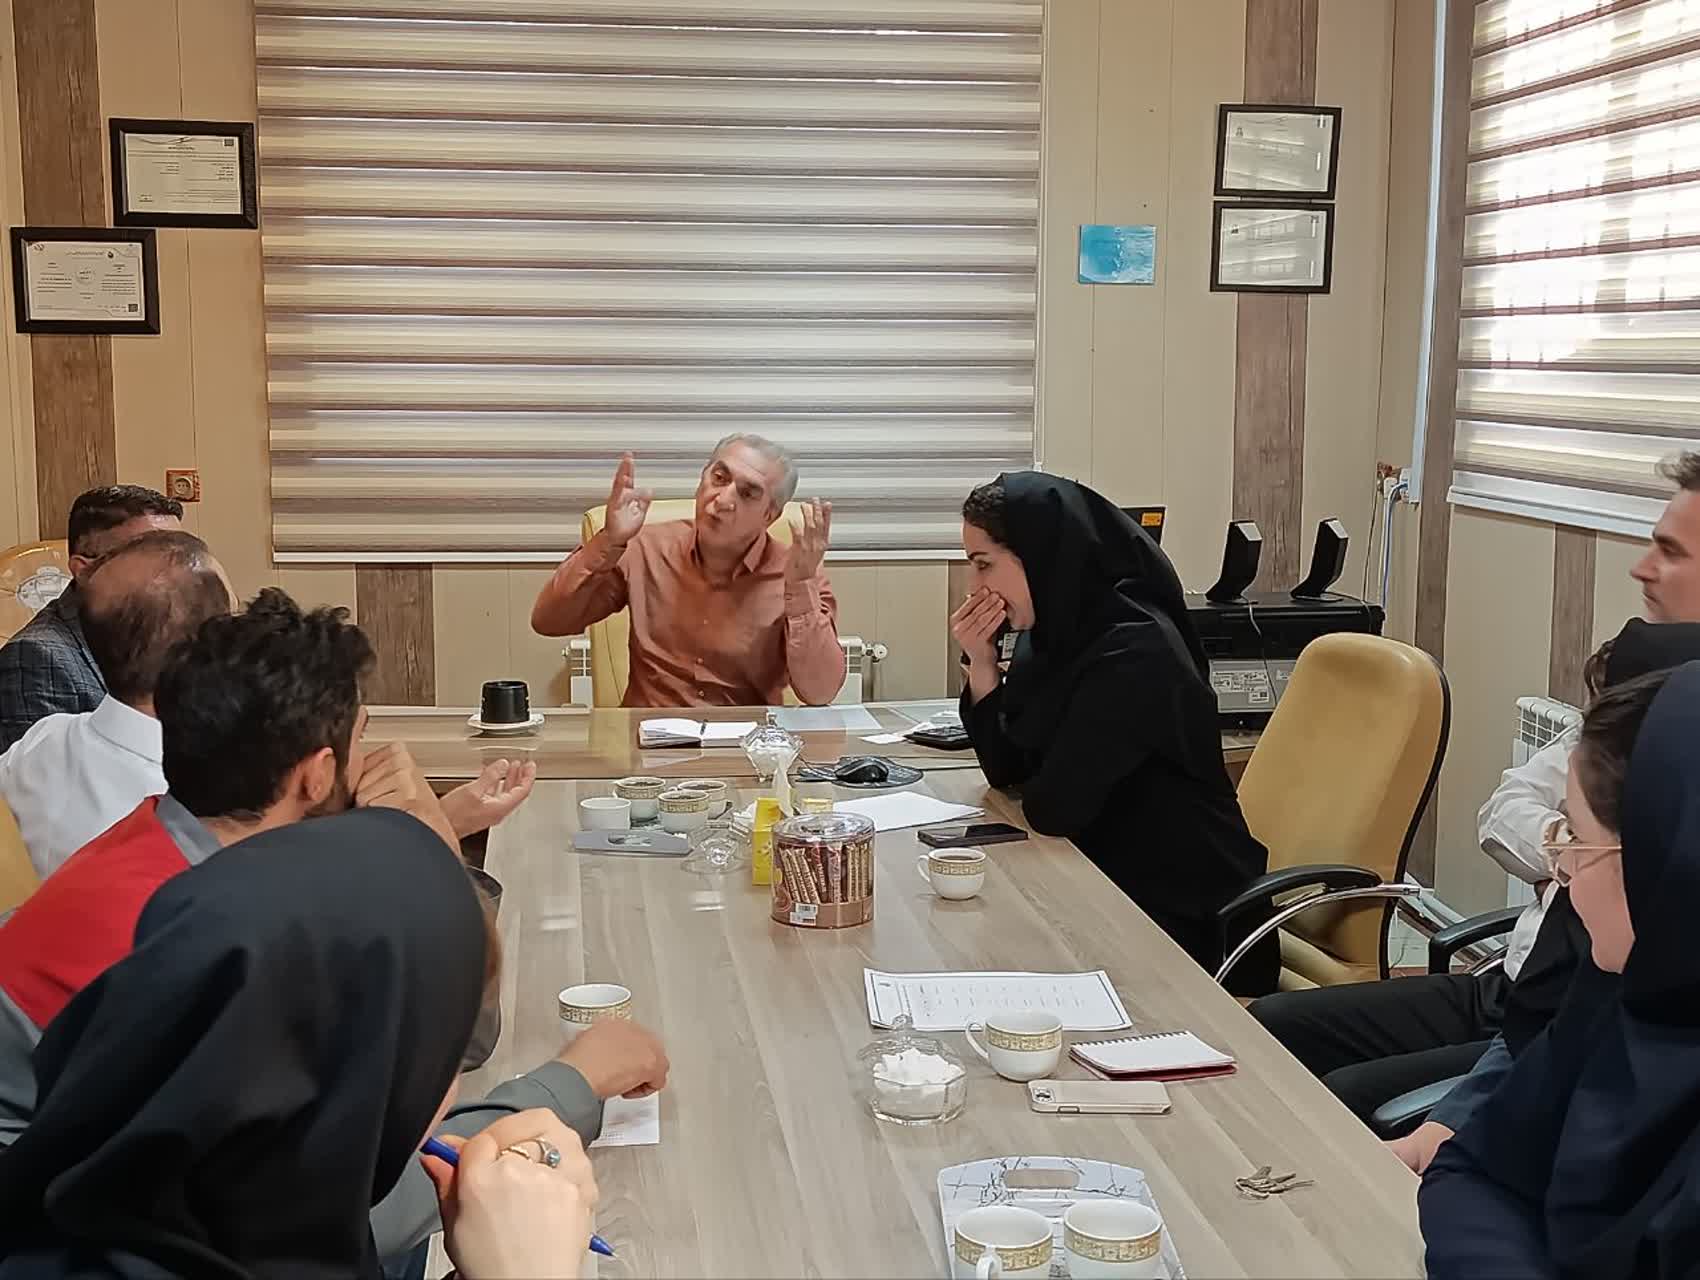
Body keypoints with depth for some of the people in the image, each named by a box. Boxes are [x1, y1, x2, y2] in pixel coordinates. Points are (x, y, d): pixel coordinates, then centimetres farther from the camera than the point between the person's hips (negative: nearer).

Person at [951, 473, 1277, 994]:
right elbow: (1005, 772, 5)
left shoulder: (1131, 654, -25)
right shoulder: (1056, 631, 2)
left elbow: (1052, 810, -24)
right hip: (1108, 882, 7)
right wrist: (982, 665, -7)